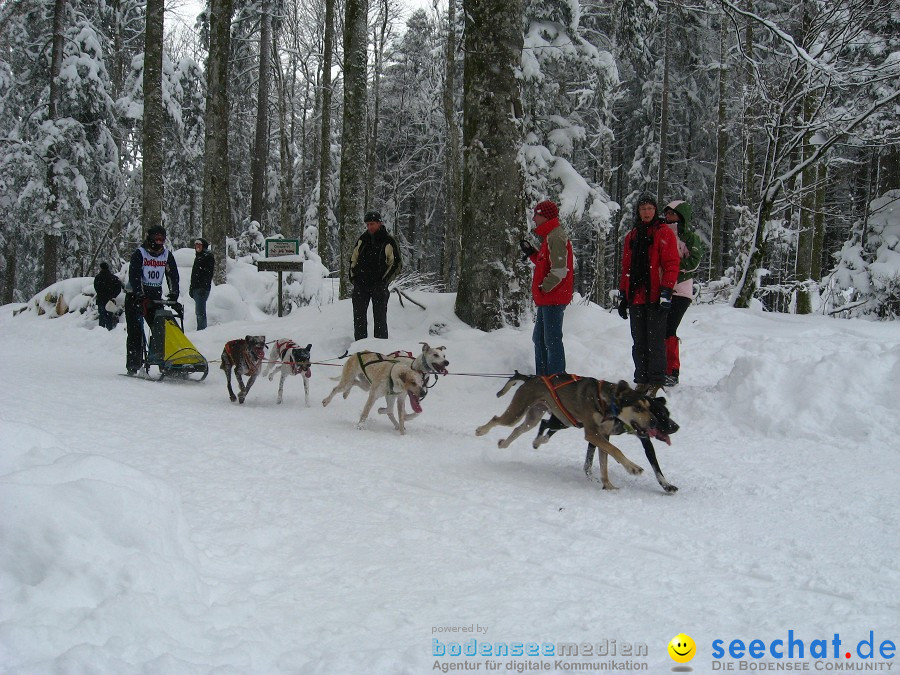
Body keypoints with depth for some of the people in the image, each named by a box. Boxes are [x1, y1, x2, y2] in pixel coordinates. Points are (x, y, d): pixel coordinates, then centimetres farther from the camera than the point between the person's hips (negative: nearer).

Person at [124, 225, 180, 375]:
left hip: (155, 296, 4)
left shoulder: (167, 255, 5)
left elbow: (173, 276, 3)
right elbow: (134, 276, -19)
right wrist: (141, 296, -29)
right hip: (135, 296, -4)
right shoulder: (139, 253, -10)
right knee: (135, 331, -7)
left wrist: (173, 294, -11)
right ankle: (133, 365, -5)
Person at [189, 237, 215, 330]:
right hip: (196, 288, 9)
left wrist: (204, 288, -22)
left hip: (202, 288, -9)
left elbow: (208, 274, -15)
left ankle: (201, 330, -15)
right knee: (199, 311, 11)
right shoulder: (198, 256, 22)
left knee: (200, 312, -14)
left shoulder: (208, 256, -6)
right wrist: (191, 288, 21)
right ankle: (200, 330, 15)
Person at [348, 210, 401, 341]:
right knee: (359, 316, 6)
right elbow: (353, 259, 18)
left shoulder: (388, 241, -3)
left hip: (379, 285, -4)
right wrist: (353, 276, 8)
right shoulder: (362, 239, 9)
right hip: (360, 285, 4)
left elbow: (396, 264, -1)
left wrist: (384, 281, -8)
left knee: (380, 318, -1)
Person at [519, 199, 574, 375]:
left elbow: (559, 270, -23)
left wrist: (544, 288, -16)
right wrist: (531, 253, 12)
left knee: (552, 339, -8)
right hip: (547, 298, 11)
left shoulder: (555, 237, -15)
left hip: (553, 298, -11)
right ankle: (543, 376, 25)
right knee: (540, 338, 17)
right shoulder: (549, 235, 18)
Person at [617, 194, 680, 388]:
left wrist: (666, 293, -15)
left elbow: (671, 264, -7)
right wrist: (622, 296, 15)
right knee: (639, 342, 8)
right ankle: (641, 380, 15)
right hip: (635, 298, 6)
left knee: (655, 341, -4)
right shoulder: (632, 236, 18)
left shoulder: (664, 233, 0)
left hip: (655, 298, -6)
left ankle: (656, 381, 0)